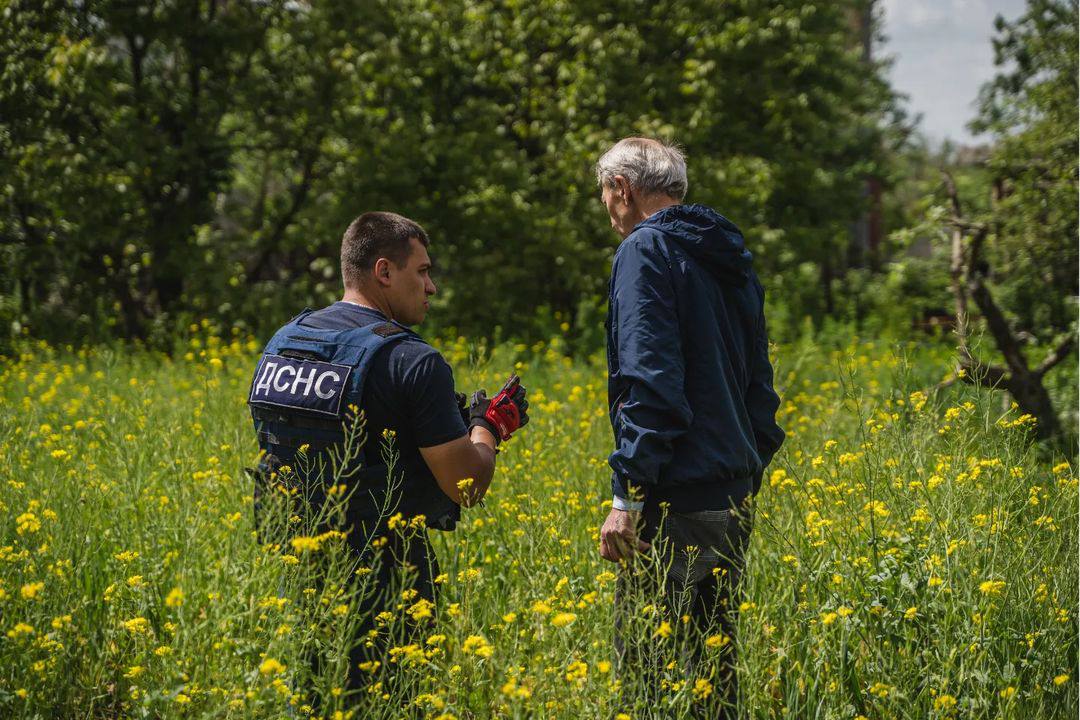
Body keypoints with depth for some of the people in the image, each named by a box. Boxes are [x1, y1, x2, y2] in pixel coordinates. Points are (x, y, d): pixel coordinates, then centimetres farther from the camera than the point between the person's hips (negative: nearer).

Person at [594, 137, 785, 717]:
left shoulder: (645, 250, -9)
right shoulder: (730, 257, 18)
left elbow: (650, 384, -18)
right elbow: (759, 384, 22)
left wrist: (627, 496, -18)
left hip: (674, 500, -9)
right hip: (734, 504, 9)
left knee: (644, 669, -8)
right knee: (713, 665, 14)